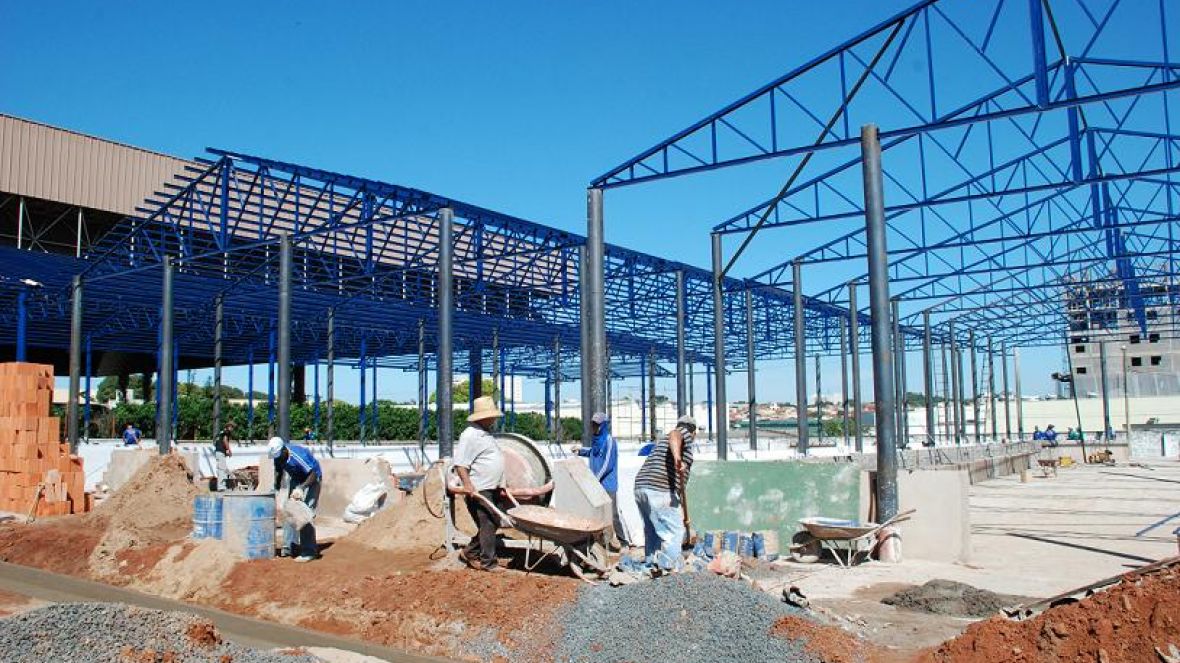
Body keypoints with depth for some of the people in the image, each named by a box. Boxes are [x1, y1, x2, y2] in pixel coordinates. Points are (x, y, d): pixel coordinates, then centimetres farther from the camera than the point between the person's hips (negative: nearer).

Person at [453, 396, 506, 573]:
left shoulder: (486, 433, 16)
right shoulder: (470, 435, -15)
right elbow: (460, 464, -20)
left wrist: (500, 485, 25)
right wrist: (469, 487, -26)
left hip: (490, 489, 10)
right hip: (478, 490, -10)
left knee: (493, 523, 13)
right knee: (488, 525, -5)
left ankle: (470, 552, 25)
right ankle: (488, 562, 4)